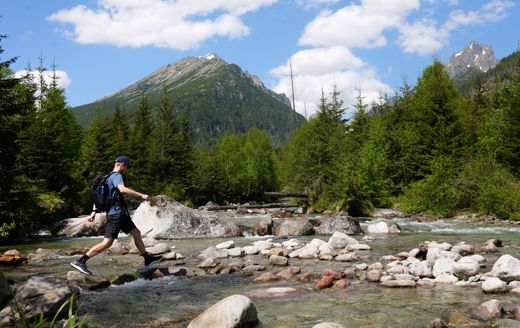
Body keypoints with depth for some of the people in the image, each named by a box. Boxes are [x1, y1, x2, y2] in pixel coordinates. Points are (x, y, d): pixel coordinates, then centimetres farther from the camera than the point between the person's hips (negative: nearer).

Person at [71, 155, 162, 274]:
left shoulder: (109, 177, 19)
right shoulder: (116, 175, -11)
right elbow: (123, 189, -31)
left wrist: (94, 212, 20)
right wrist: (141, 195, -27)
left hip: (121, 214, 11)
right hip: (115, 214, -11)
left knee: (137, 233, 15)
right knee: (107, 242, -13)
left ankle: (148, 259, 23)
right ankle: (80, 261, -12)